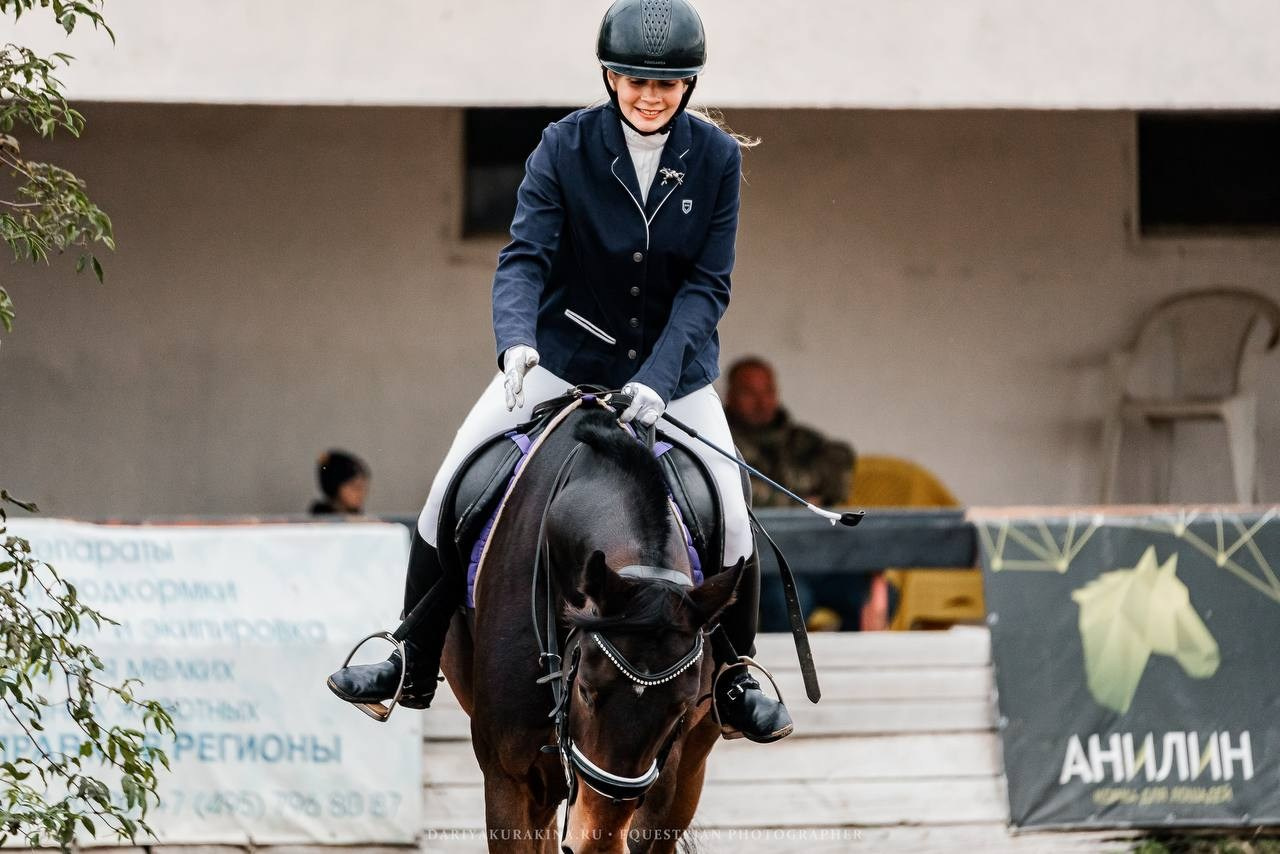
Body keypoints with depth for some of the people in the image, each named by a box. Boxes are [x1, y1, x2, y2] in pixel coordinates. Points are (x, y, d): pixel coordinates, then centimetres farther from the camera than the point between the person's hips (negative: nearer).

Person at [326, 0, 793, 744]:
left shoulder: (716, 157, -11)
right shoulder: (565, 147, -14)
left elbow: (708, 285, -13)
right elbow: (525, 257, -20)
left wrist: (658, 378, -26)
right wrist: (516, 342, -40)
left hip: (672, 368, 0)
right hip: (563, 357, 0)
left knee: (732, 524, -8)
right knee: (452, 492, -6)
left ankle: (735, 683, 17)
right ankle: (414, 668, 10)